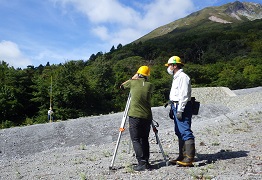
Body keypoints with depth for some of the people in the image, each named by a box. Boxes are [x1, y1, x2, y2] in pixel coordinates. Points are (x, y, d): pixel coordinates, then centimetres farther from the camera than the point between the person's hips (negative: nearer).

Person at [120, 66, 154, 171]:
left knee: (136, 140, 0)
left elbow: (122, 86, 18)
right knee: (144, 139, 15)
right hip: (147, 116, 4)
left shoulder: (133, 82, 1)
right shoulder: (150, 85, 6)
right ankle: (146, 162, 15)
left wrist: (132, 78, 27)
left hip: (135, 116, -3)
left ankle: (142, 163, -8)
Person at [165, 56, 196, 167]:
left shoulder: (183, 77, -11)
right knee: (179, 132, 12)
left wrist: (180, 110, -21)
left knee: (185, 132, -11)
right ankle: (182, 156, 19)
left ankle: (189, 158, -8)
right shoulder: (176, 77, 21)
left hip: (182, 107, -11)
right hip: (176, 107, 11)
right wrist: (173, 109, 23)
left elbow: (184, 95, -18)